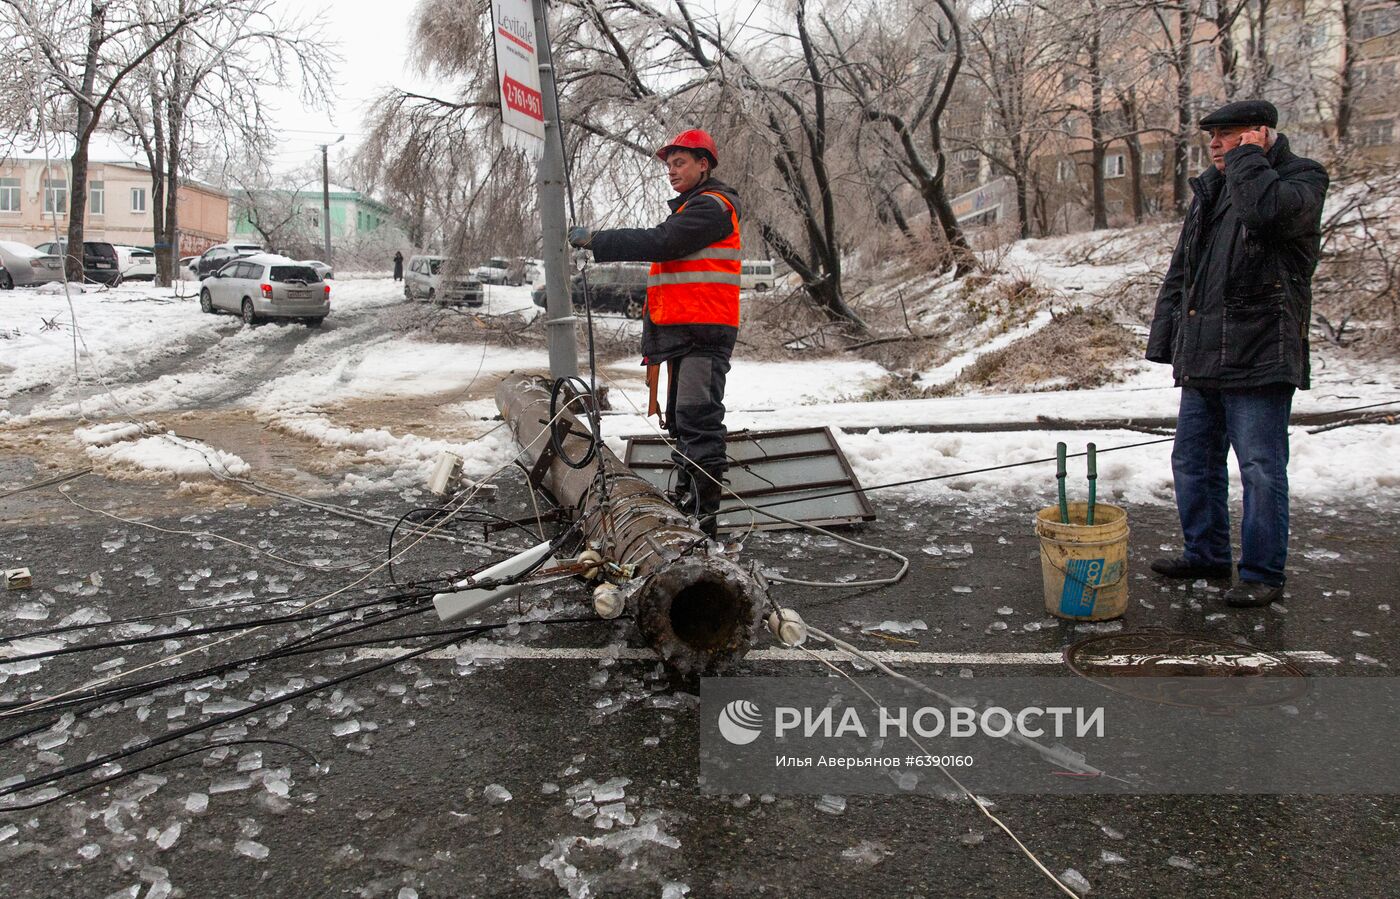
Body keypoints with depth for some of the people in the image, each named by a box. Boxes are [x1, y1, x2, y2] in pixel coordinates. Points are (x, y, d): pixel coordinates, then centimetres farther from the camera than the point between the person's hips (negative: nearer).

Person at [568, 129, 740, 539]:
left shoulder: (712, 206, -8)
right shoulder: (687, 209, 26)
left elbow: (659, 242, -20)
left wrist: (595, 240, -15)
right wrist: (651, 341, 21)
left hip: (704, 333, -10)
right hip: (679, 332, 10)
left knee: (698, 420, -15)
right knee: (681, 421, 15)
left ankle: (705, 512, -14)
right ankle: (685, 501, 25)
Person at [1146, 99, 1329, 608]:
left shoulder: (1301, 181, -4)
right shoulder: (1209, 192, 17)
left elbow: (1264, 207, -30)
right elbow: (1179, 275, 19)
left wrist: (1246, 157, -11)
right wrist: (1165, 339, 13)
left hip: (1259, 361, -7)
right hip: (1201, 361, 8)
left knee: (1261, 470, -3)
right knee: (1193, 462, 14)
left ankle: (1263, 574, 8)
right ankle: (1206, 555, 28)